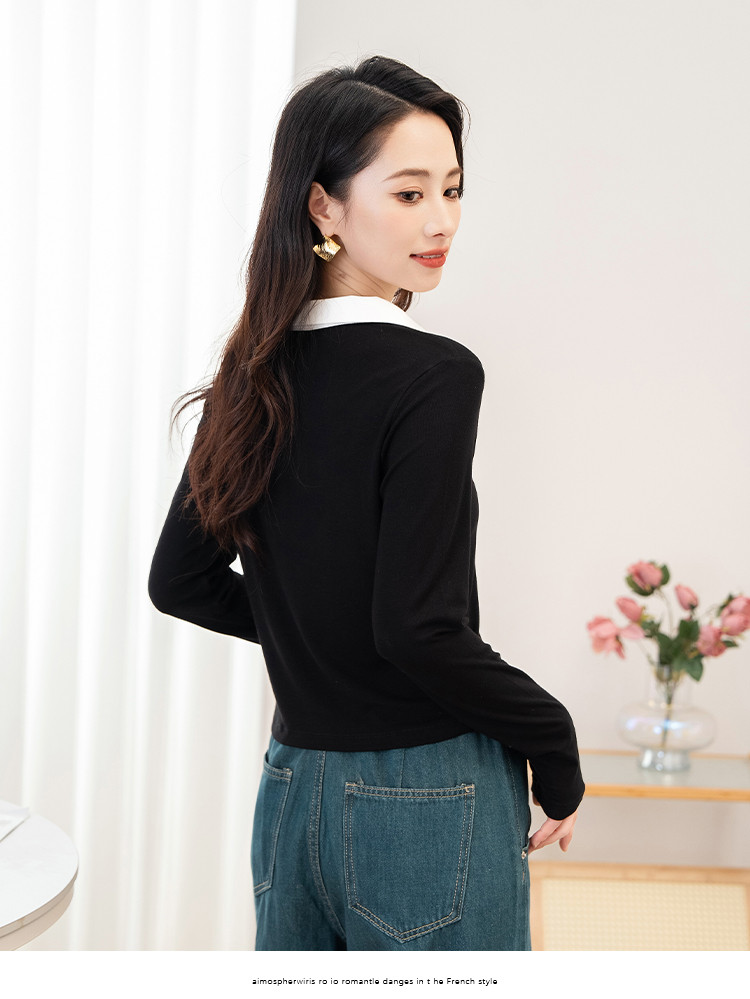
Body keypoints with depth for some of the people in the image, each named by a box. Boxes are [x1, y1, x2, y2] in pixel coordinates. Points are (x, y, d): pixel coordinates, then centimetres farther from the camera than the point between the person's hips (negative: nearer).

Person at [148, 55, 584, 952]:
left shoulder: (257, 376, 3)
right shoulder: (433, 377, -17)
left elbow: (179, 584, 10)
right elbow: (419, 630, -20)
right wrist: (555, 743, -7)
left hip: (293, 785, 7)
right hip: (426, 795, -7)